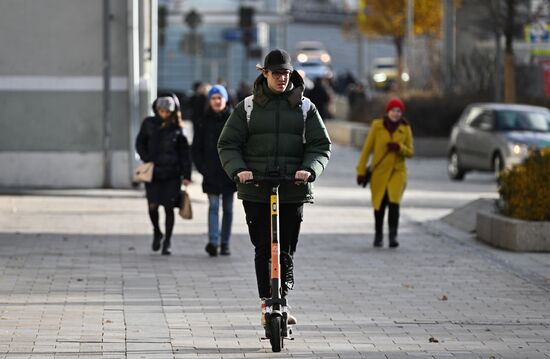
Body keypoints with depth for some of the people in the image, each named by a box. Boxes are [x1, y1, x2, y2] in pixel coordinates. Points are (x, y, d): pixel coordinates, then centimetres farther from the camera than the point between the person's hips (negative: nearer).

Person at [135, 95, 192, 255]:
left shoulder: (177, 128, 1)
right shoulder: (149, 124, 4)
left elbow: (184, 152, 3)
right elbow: (140, 143, 16)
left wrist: (186, 175, -3)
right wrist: (146, 159, -1)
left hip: (171, 173, -1)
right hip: (152, 172, 1)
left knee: (169, 207, -1)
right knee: (152, 205, -9)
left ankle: (167, 242, 11)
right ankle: (156, 232, 19)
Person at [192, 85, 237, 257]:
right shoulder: (205, 121, 3)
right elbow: (196, 148, 7)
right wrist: (202, 167, -2)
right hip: (211, 173, -1)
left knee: (228, 208, 7)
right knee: (213, 206, -11)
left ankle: (225, 243, 15)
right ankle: (213, 242, -21)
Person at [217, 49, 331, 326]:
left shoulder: (305, 107, 10)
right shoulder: (247, 108, 9)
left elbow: (320, 145, 6)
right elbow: (227, 145, 6)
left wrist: (309, 169, -14)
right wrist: (238, 170, -13)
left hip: (293, 191, 0)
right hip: (256, 191, 0)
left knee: (285, 251, -4)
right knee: (263, 250, -1)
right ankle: (267, 303, 7)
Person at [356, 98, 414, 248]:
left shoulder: (405, 129, 1)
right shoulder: (377, 126, -4)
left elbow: (410, 152, 5)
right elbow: (367, 148, -2)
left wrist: (399, 147, -17)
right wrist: (361, 171, -4)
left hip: (397, 171, 0)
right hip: (379, 171, 0)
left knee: (394, 201, -20)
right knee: (379, 204, 8)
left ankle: (393, 236, -20)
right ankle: (378, 235, 29)